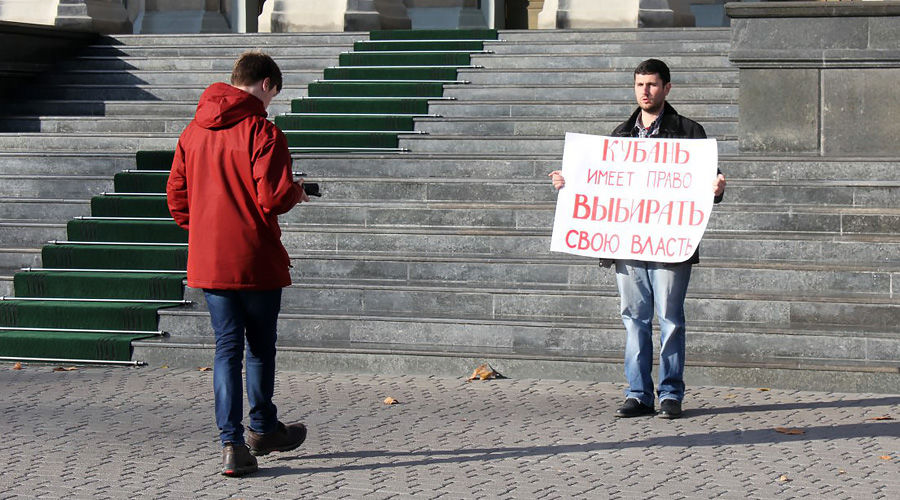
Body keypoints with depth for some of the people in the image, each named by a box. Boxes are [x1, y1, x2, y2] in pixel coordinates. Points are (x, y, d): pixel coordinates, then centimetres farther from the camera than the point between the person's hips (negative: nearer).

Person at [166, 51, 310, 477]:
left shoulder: (193, 133, 7)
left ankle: (232, 444, -2)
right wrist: (296, 192, 2)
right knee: (260, 347, 14)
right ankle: (262, 429, 30)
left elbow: (177, 195, 10)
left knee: (227, 348, 6)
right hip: (256, 261, -5)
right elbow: (273, 199, -19)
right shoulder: (263, 133, -13)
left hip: (208, 262, 5)